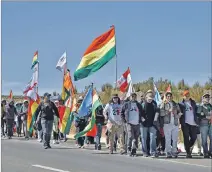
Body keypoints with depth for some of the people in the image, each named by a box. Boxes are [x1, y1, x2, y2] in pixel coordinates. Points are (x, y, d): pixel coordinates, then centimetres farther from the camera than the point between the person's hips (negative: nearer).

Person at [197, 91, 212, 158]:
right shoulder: (201, 106, 2)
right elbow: (198, 115, -8)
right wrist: (206, 117, -15)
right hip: (204, 124, -5)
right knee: (204, 139, -3)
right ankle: (206, 153, 3)